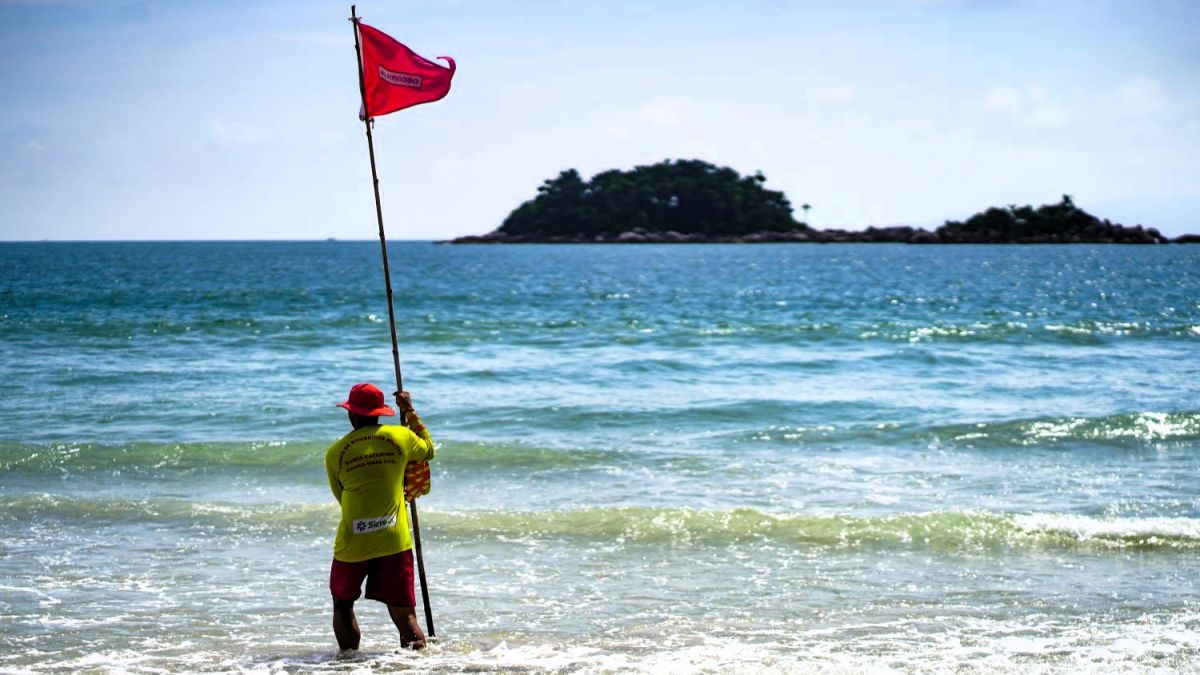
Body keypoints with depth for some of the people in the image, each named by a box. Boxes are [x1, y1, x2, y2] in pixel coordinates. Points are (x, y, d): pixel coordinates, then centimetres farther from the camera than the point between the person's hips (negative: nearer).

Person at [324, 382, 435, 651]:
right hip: (394, 540, 1)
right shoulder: (400, 436, 1)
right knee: (403, 613, 3)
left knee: (343, 604, 19)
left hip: (353, 542, -1)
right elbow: (428, 449, 23)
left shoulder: (335, 452, -1)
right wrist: (410, 411, 29)